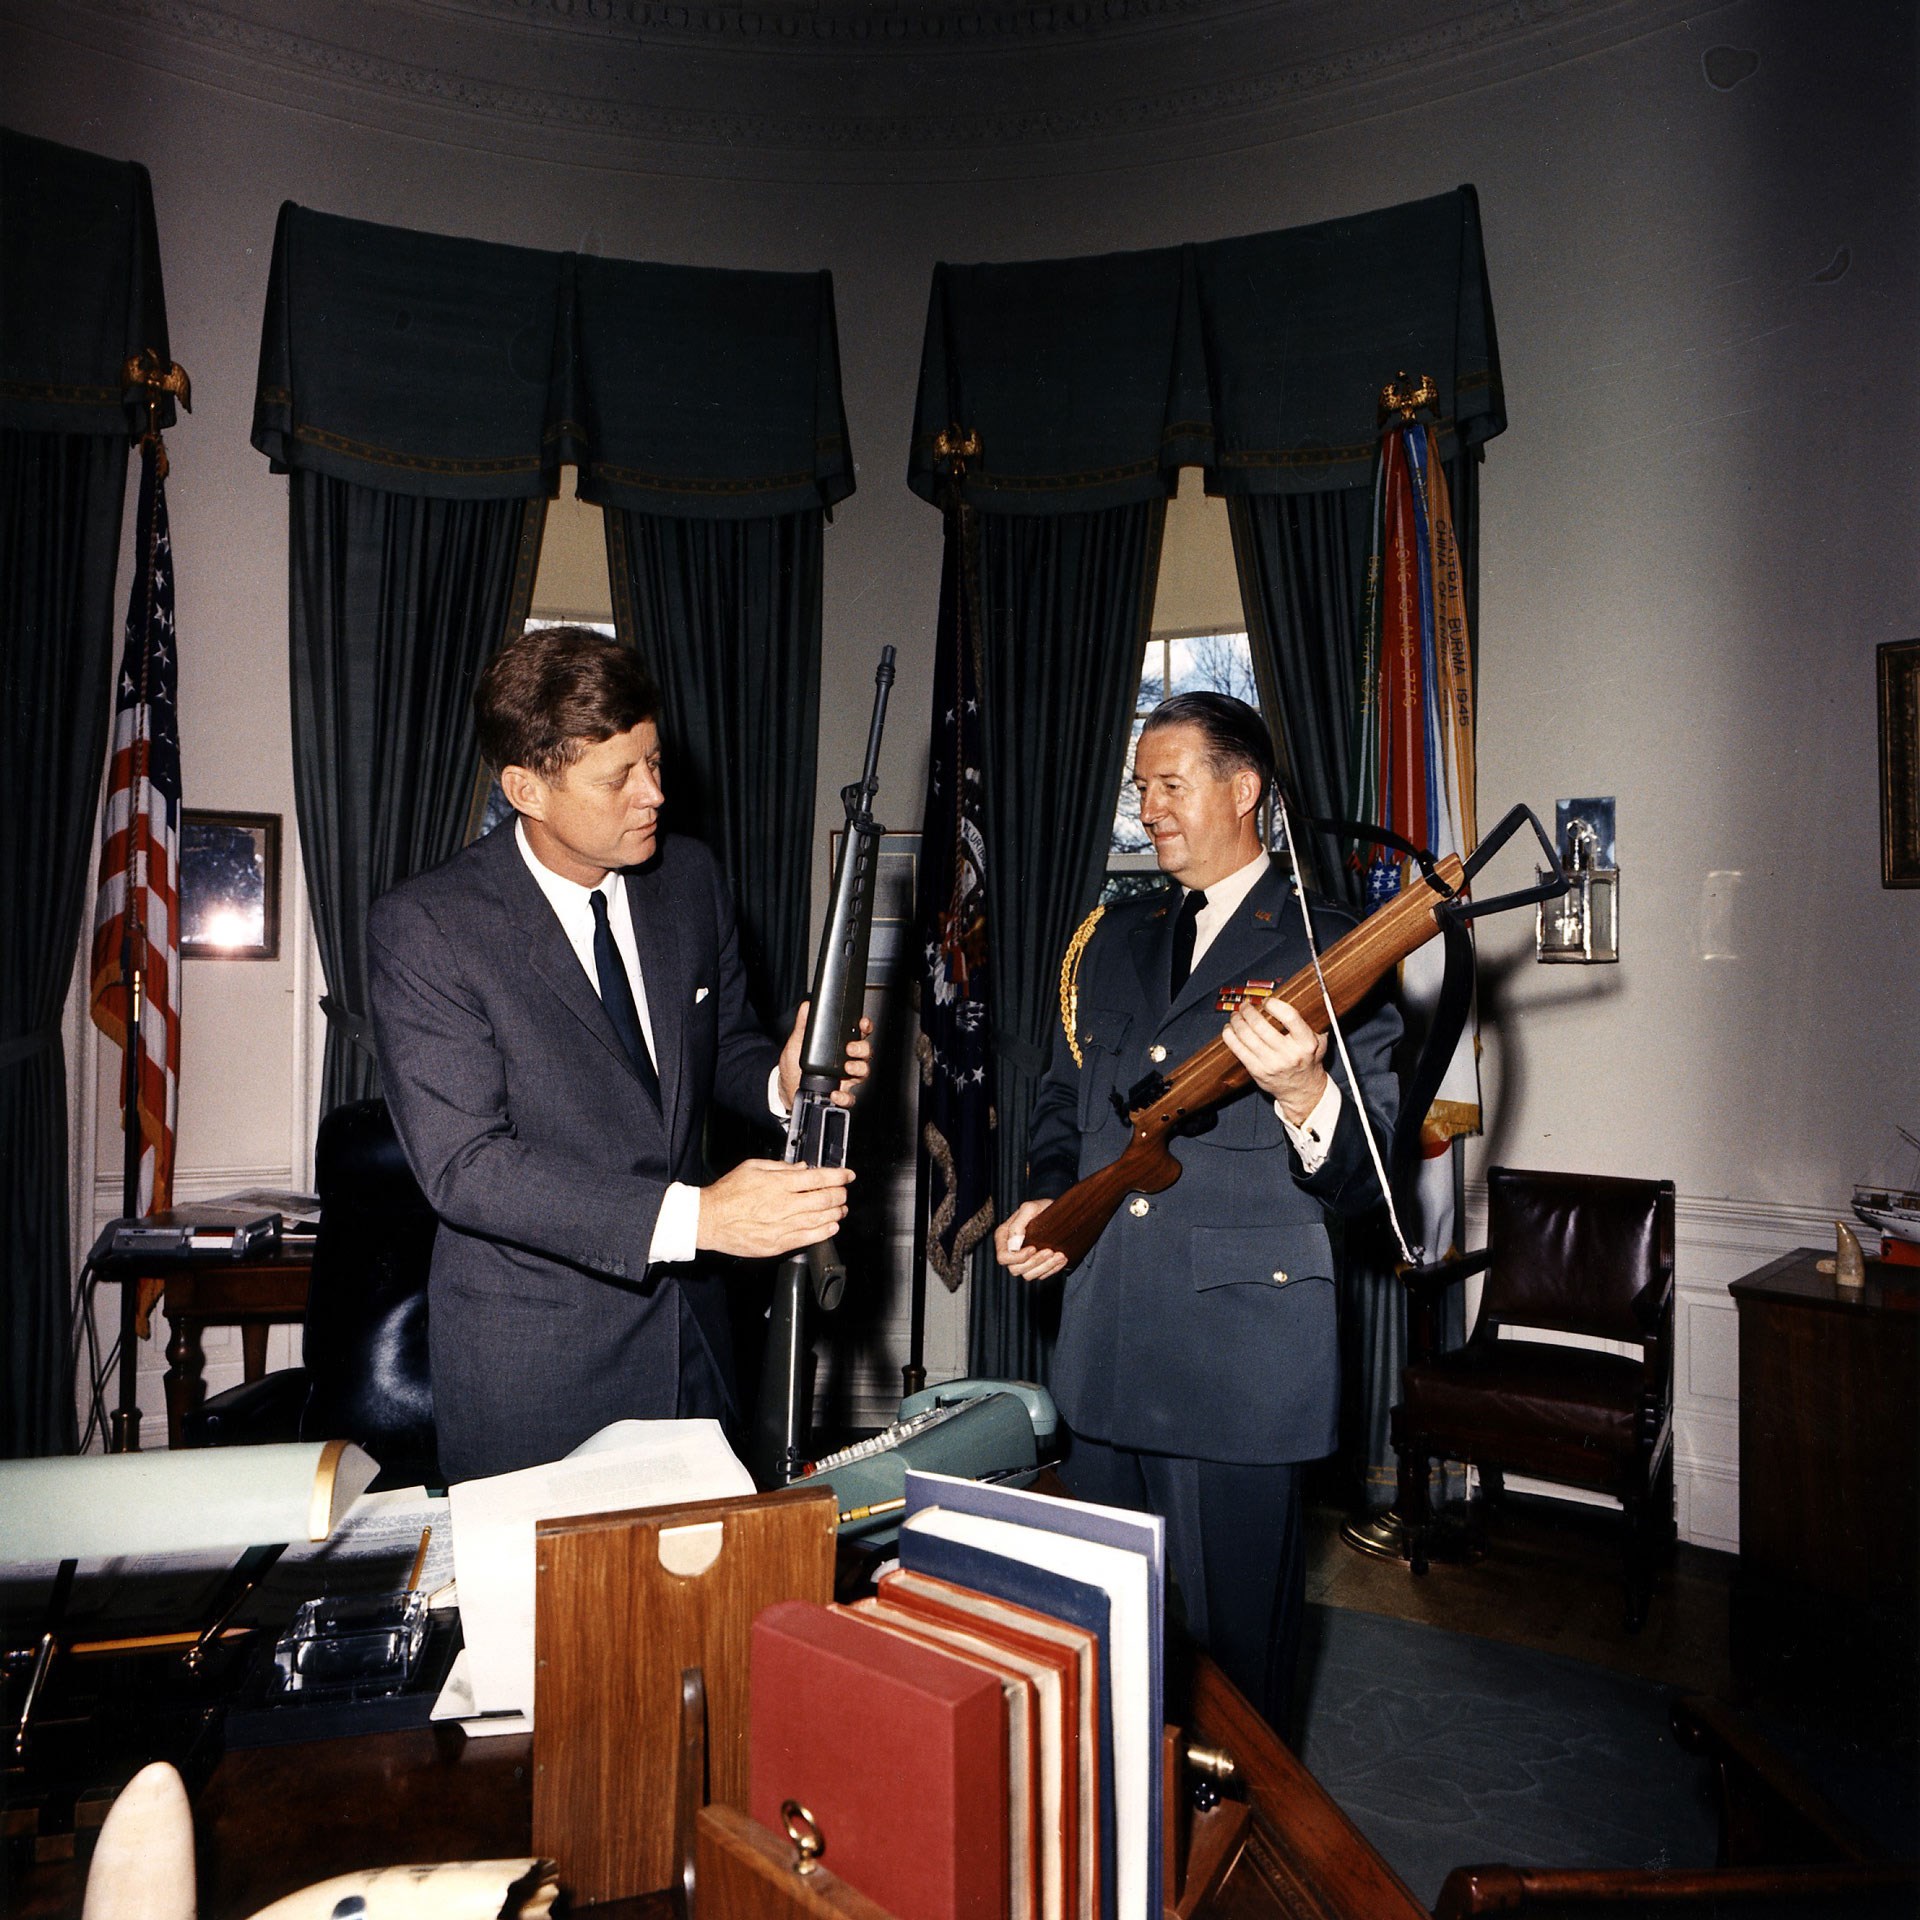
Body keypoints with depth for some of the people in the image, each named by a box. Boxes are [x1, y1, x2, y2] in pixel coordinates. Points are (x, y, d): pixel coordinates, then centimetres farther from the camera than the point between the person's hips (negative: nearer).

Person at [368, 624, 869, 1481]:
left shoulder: (690, 878, 0)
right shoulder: (424, 926, -16)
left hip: (691, 1336, 5)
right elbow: (462, 1165, -21)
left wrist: (783, 1081, -13)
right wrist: (691, 1216, -30)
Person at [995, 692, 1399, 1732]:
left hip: (1240, 1355, -6)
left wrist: (1301, 1092, -31)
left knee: (1232, 1635, 8)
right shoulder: (1113, 936, 12)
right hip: (1103, 1343, 6)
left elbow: (1366, 1177, -11)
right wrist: (1049, 1198, 4)